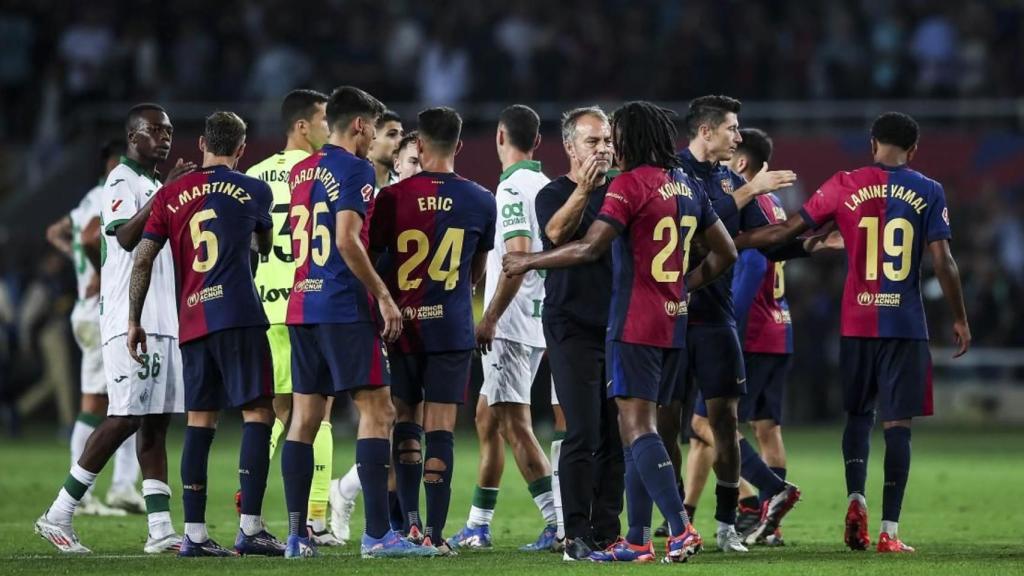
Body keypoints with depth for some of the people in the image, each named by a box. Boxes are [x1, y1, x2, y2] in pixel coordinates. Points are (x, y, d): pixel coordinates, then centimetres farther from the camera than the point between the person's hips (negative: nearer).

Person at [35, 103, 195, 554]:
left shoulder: (156, 186, 21)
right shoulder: (121, 182, -8)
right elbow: (126, 236, -24)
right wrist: (165, 193, -29)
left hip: (163, 321, 9)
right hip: (130, 320, -9)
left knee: (156, 421, 4)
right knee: (126, 418, -11)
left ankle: (160, 530, 0)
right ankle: (58, 516, -6)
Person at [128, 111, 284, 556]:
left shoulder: (171, 195, 10)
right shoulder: (254, 191, 4)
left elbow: (143, 260, 6)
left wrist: (134, 321, 12)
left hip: (191, 322, 4)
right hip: (239, 316, -4)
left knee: (199, 421, 7)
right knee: (258, 413, -2)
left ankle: (194, 533, 4)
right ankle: (250, 528, -12)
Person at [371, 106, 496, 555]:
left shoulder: (392, 197, -4)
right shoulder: (480, 201, 2)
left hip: (401, 326, 0)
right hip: (452, 329, 0)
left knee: (405, 424, 11)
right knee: (440, 430, 2)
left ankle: (409, 521, 0)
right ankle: (434, 532, 0)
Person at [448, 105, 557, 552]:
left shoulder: (513, 187, -13)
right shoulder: (545, 186, 14)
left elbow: (518, 255, -22)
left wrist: (489, 319, -20)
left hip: (511, 325, -9)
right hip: (537, 321, 9)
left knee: (515, 424, -10)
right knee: (487, 419, 13)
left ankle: (559, 522, -16)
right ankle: (478, 525, 14)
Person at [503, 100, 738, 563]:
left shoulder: (630, 183, -11)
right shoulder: (687, 188, 14)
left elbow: (589, 249, -17)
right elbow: (725, 252, 19)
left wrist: (529, 262, -5)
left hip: (635, 327, -8)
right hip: (673, 325, 8)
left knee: (638, 428, -10)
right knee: (636, 427, 13)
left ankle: (681, 529, -21)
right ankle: (638, 540, 13)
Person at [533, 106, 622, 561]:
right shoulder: (554, 194, -1)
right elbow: (556, 233, -21)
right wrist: (582, 191, -34)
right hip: (574, 328, -5)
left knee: (616, 435, 4)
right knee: (582, 434, -10)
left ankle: (606, 532, 9)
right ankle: (576, 535, -8)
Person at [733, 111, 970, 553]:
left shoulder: (845, 186, 2)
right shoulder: (928, 193, 0)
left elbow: (786, 231, 5)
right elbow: (942, 261, -5)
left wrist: (724, 243, 15)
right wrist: (960, 319, 5)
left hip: (857, 322, 2)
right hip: (906, 324, -1)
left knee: (858, 413, 17)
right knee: (898, 422, 1)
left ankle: (856, 497, -5)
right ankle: (889, 530, -4)